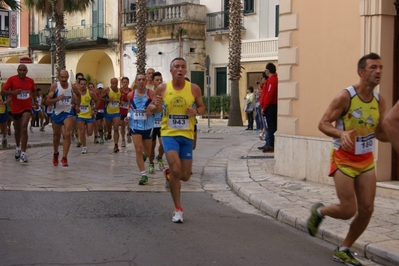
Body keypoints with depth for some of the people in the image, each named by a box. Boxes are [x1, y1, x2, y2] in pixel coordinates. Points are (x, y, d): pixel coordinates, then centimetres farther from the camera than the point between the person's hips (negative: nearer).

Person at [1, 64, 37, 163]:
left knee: (24, 128, -16)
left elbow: (33, 91, 21)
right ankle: (18, 147, 43)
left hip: (27, 107, 0)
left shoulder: (30, 80, 0)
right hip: (16, 108, 0)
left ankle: (23, 153, -17)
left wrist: (35, 101, 18)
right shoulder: (12, 79, -9)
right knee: (17, 129, 16)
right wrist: (13, 92, -27)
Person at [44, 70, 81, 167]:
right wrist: (57, 99, -30)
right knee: (56, 136, 16)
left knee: (67, 134, -18)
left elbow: (78, 95, 17)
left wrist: (78, 106, 18)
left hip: (68, 113, 0)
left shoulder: (73, 86, -7)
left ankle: (64, 157, -16)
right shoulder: (54, 86, -12)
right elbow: (47, 102, -15)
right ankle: (55, 154, 40)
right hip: (57, 113, 0)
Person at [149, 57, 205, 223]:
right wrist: (156, 107, -18)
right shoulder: (162, 88, -4)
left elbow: (202, 107, 10)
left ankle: (169, 173, 44)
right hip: (169, 134, -2)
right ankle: (178, 209, -3)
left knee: (185, 176, 6)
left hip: (187, 135, 2)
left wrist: (196, 111, -14)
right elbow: (151, 107, 6)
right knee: (176, 169, -19)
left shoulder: (194, 89, -3)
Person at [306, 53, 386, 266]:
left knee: (367, 210, 2)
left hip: (366, 160, 6)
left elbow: (381, 134, 11)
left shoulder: (379, 101, 2)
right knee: (348, 211, -7)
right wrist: (341, 133, -34)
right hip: (344, 160, -6)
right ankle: (319, 211, 27)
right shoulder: (345, 97, -16)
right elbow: (323, 124, -15)